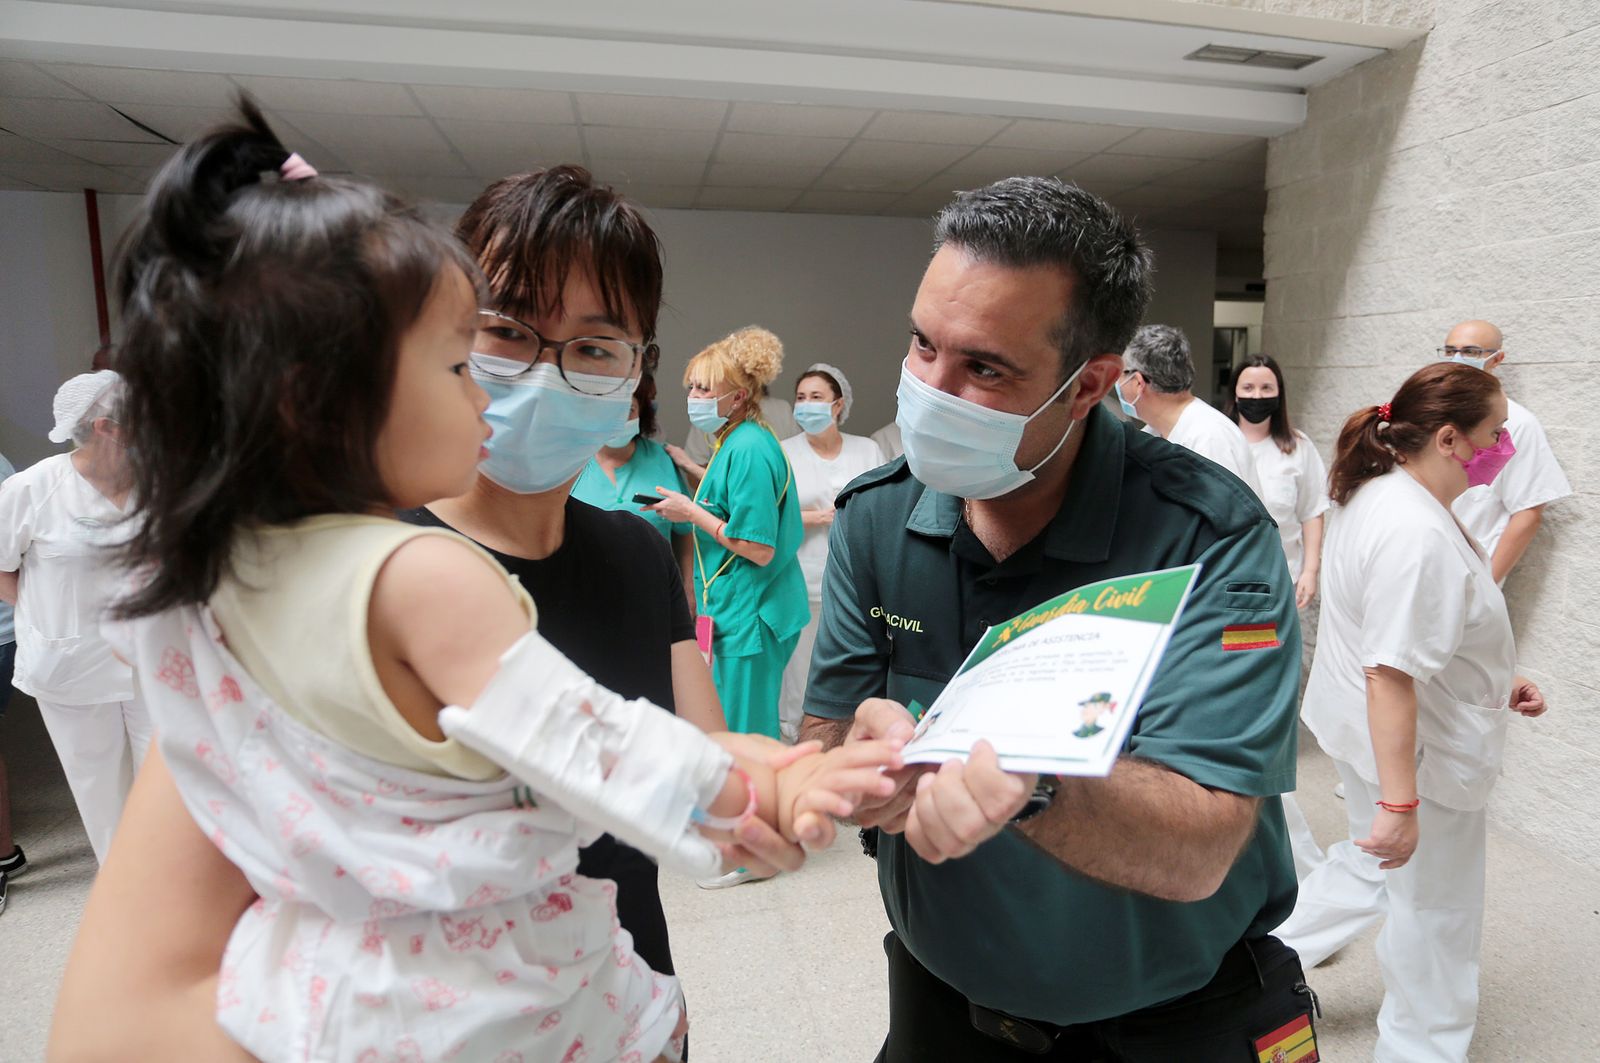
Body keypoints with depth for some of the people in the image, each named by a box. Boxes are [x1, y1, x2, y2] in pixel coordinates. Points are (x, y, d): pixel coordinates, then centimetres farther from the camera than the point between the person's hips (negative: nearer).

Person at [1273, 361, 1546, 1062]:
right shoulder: (1418, 536, -30)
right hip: (1415, 751, -9)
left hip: (1365, 733, 9)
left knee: (1368, 865, 28)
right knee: (1435, 908, 14)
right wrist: (1400, 803, -30)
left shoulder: (1379, 493, 2)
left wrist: (1494, 679, 18)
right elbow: (1391, 675, -33)